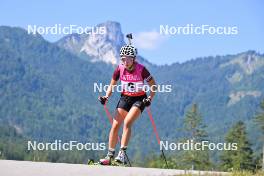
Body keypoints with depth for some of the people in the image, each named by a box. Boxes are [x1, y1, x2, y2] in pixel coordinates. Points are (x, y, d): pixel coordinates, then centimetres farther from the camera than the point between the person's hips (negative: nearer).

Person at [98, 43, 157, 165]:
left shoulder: (141, 70, -19)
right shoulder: (120, 69, -9)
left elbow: (153, 85, -8)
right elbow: (112, 85, 5)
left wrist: (150, 99, -19)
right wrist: (106, 97, -11)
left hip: (139, 99, -4)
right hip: (125, 98, 4)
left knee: (127, 123, -25)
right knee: (115, 125, -5)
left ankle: (122, 153, -25)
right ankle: (110, 156, 3)